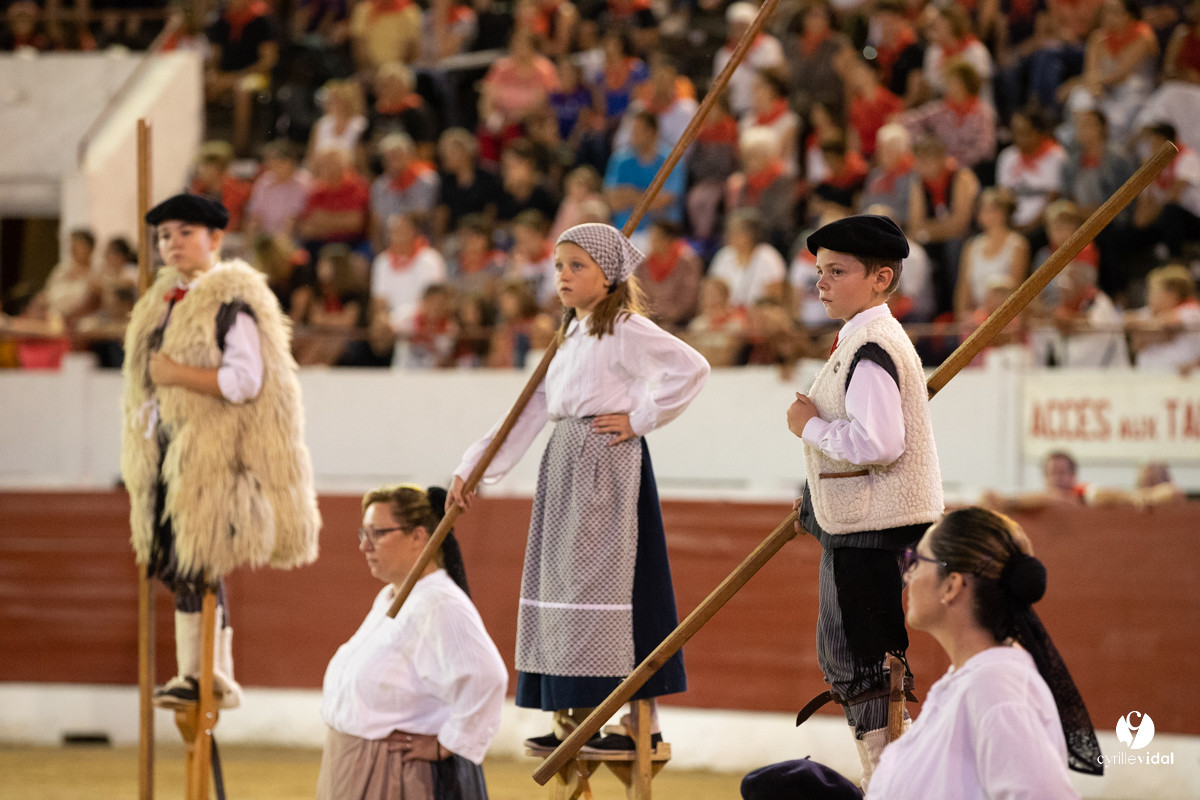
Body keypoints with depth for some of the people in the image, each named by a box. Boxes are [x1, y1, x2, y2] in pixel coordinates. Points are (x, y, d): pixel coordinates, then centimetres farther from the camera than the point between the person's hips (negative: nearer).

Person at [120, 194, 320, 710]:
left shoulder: (233, 301, -8)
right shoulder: (164, 302, 18)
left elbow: (246, 380, -17)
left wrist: (178, 374, -17)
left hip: (212, 454, -8)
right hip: (169, 451, 8)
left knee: (193, 565, -12)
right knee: (176, 565, 6)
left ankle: (195, 674, -9)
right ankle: (217, 677, 11)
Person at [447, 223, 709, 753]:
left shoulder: (625, 329, -8)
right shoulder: (570, 336, 18)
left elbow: (692, 369, -20)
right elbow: (532, 408, 19)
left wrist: (641, 417, -15)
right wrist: (473, 466, 15)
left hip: (608, 465, -9)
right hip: (566, 465, 9)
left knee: (608, 579, -10)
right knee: (563, 579, 8)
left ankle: (644, 722, -8)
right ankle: (571, 718, 12)